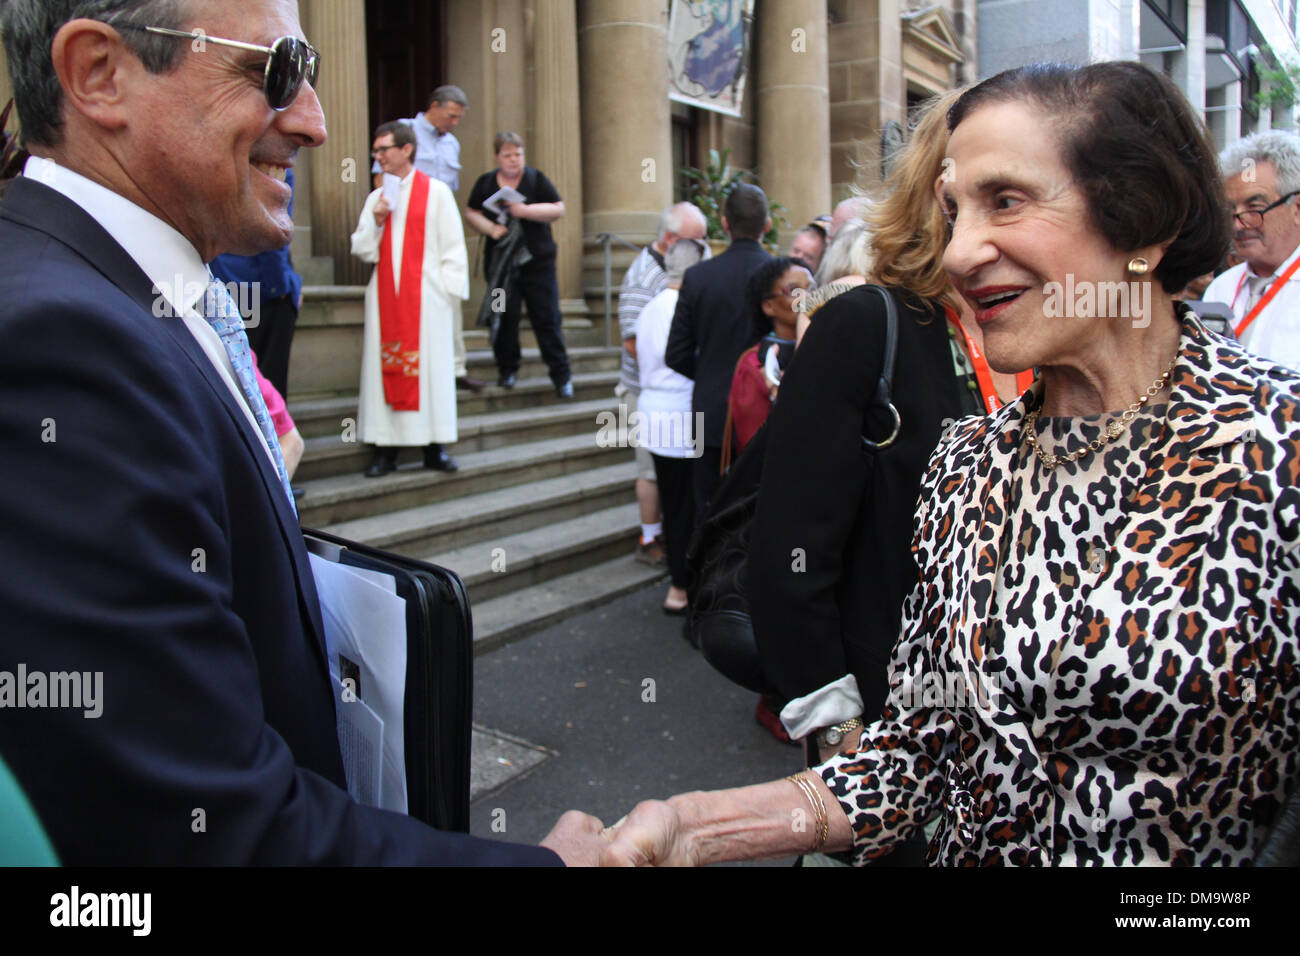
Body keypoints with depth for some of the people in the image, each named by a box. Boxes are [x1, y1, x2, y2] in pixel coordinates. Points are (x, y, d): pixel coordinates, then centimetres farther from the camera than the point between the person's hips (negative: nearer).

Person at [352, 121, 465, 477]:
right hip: (384, 296, 4)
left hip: (425, 296, -3)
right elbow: (361, 249, 10)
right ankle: (385, 449, 5)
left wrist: (450, 291, -6)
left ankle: (433, 448, 4)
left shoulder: (436, 192, 3)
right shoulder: (376, 198, 14)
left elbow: (452, 247, 1)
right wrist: (376, 221, -6)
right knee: (384, 367, 1)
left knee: (430, 366, -2)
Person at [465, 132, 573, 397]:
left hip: (537, 261, -1)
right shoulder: (485, 183, 8)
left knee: (547, 318, -3)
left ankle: (561, 375, 2)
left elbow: (558, 209, -3)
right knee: (505, 318, 2)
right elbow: (471, 213, 11)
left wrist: (525, 210, -15)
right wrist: (490, 228, -8)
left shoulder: (536, 179, 3)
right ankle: (507, 370, 17)